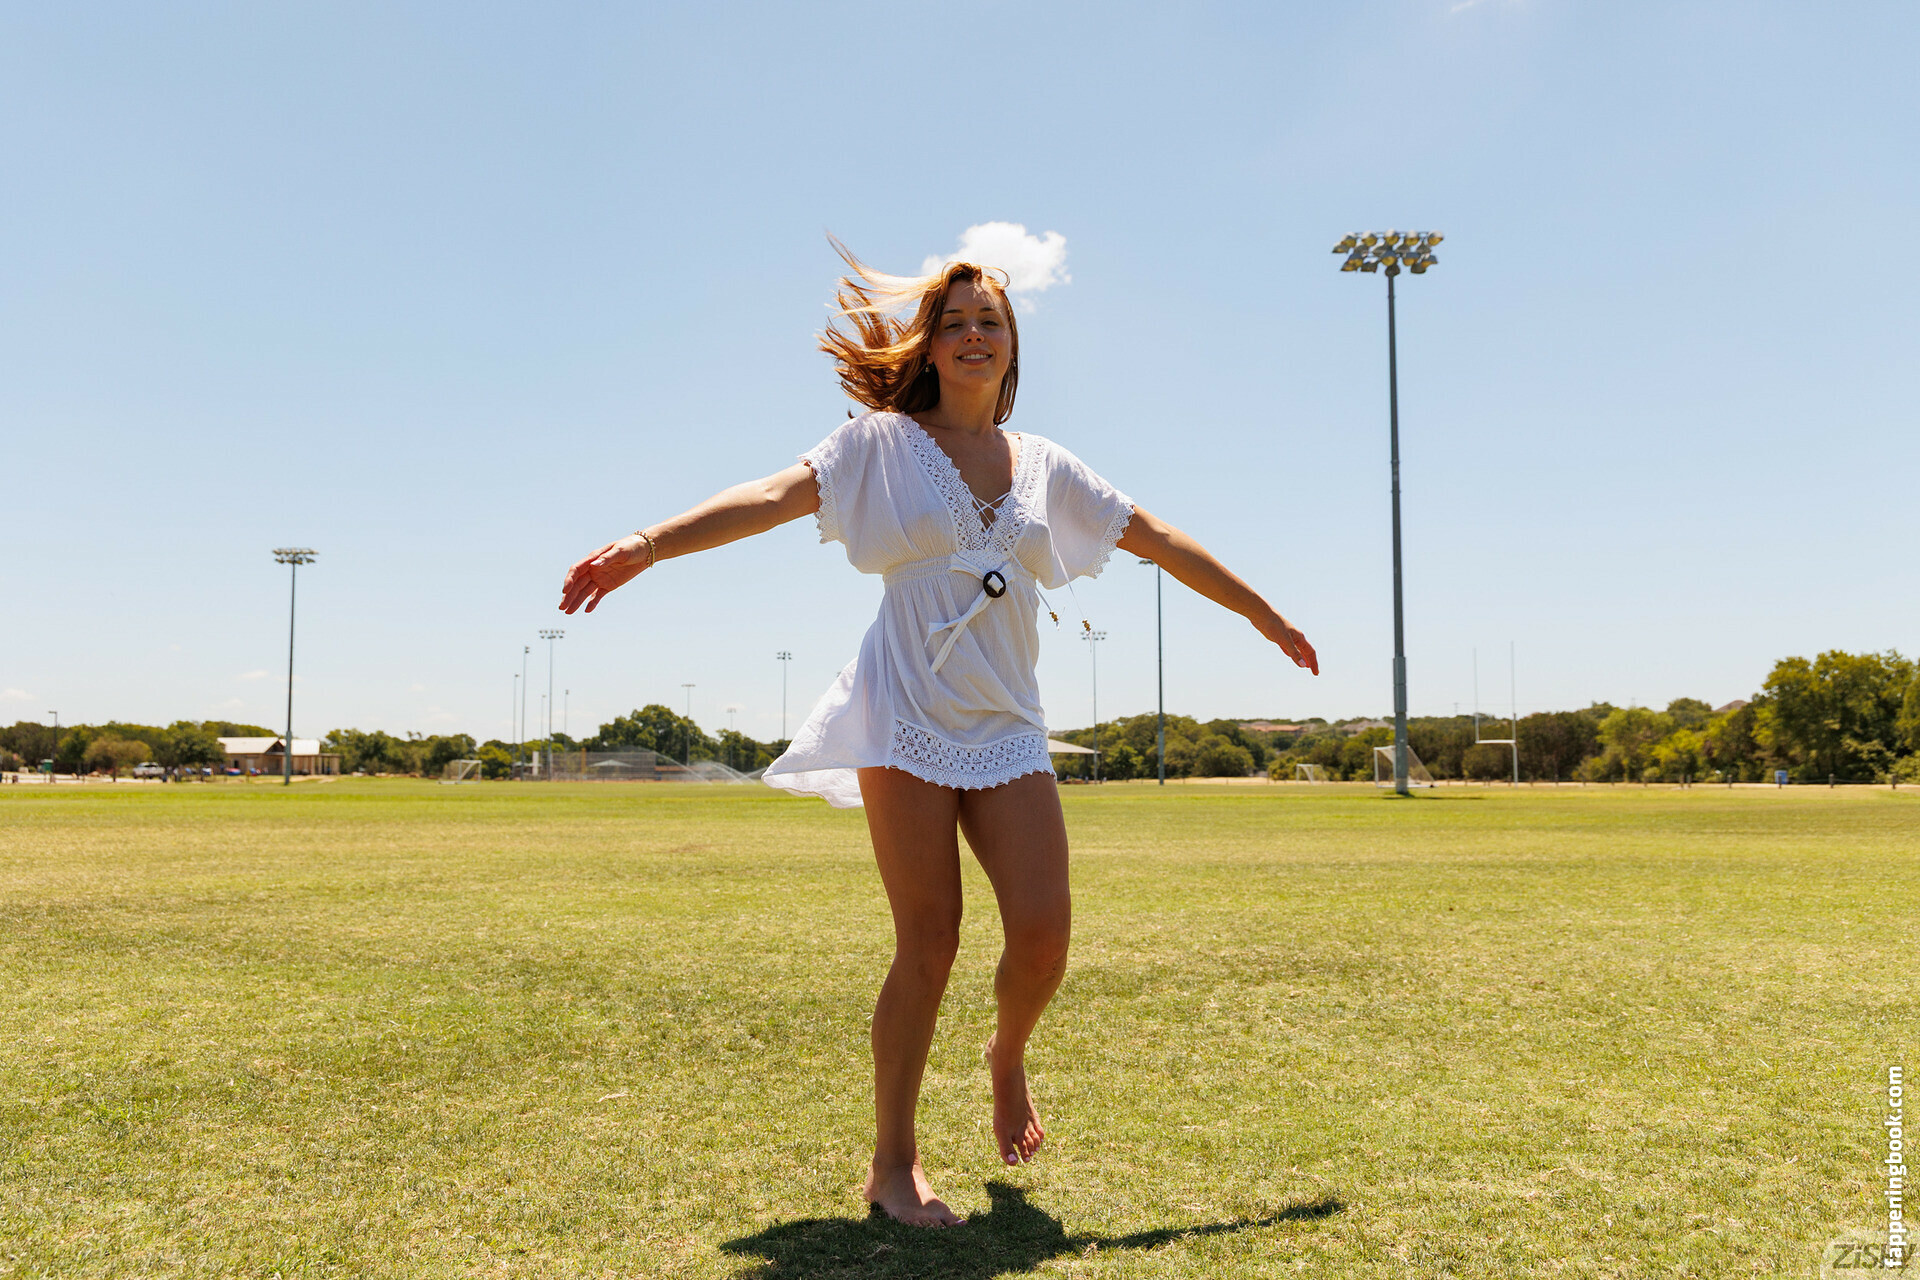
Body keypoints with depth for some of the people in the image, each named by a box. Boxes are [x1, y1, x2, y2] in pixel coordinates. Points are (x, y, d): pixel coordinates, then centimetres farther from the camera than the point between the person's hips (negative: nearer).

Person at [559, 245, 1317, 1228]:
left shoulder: (1045, 466, 14)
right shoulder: (885, 442, 2)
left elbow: (1159, 540, 21)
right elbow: (775, 496, -12)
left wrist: (1266, 616, 27)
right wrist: (646, 544, -27)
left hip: (1007, 727, 4)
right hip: (906, 716, -3)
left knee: (1043, 933, -8)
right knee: (928, 945, -5)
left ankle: (1007, 1058, 27)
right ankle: (891, 1164, 12)